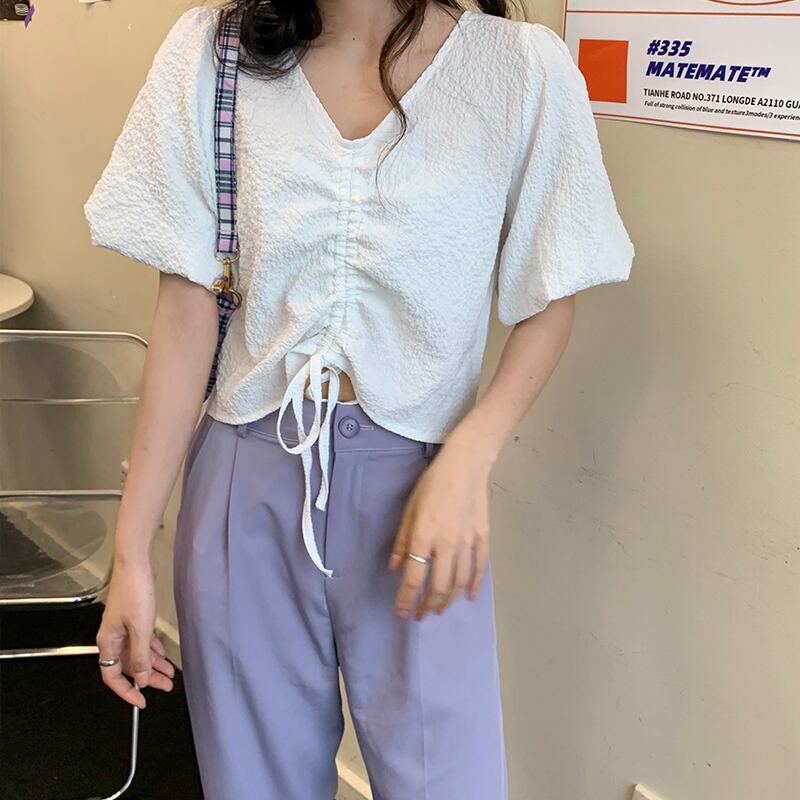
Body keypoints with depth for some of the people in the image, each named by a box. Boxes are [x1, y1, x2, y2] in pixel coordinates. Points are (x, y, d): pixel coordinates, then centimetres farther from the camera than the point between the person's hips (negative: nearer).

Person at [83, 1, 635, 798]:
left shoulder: (522, 69, -8)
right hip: (248, 485, 2)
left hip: (415, 489, -1)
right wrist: (131, 550, -2)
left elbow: (549, 303, 2)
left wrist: (467, 461, -14)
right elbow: (187, 309, -2)